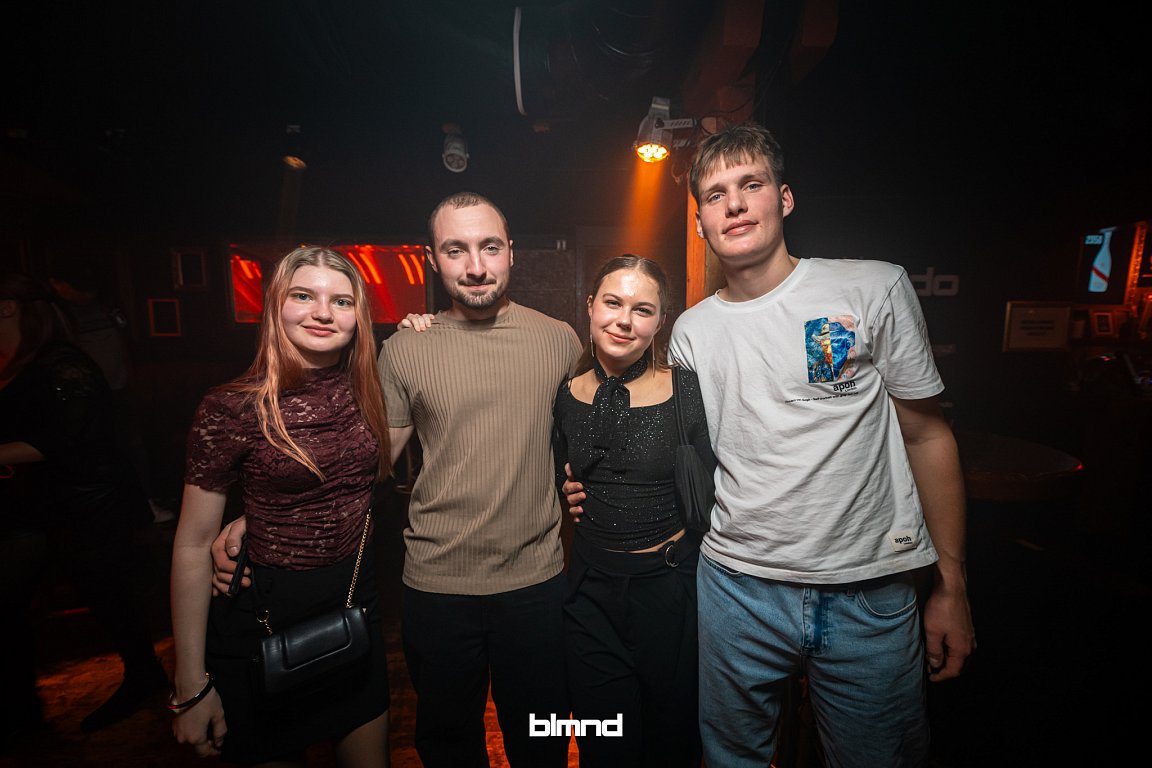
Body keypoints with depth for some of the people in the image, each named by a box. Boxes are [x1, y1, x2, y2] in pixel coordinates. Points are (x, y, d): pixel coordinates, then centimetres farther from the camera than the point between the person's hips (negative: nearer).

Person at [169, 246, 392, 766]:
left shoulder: (366, 391, -3)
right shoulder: (233, 408, -16)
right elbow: (193, 545, -11)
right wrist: (191, 688, -8)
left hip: (357, 606, 4)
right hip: (265, 615, -3)